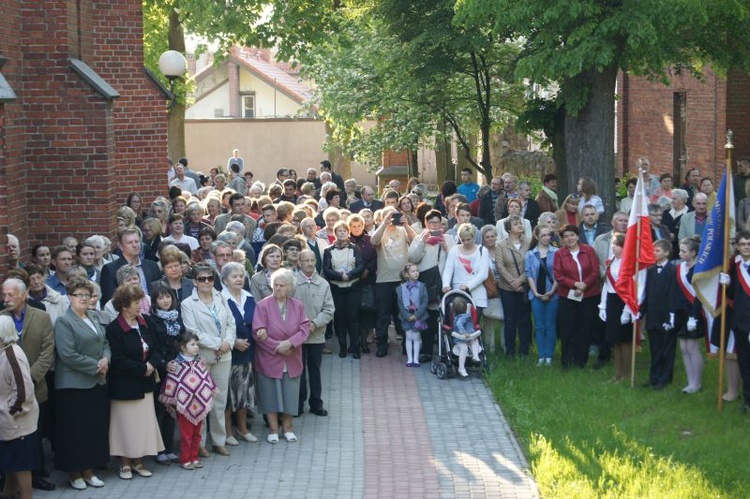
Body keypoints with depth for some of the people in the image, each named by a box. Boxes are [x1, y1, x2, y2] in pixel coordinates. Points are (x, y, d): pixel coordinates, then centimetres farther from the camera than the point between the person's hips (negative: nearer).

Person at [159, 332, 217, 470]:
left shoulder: (200, 362, 5)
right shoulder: (177, 365, -12)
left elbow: (207, 380, 13)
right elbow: (171, 384, -7)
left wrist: (209, 396, 13)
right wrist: (171, 401, -5)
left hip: (199, 405, 5)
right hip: (184, 405, -5)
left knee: (196, 433, 12)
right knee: (186, 434, 3)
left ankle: (194, 457, 23)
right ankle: (185, 460, 12)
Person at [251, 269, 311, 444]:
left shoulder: (298, 305, 2)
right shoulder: (262, 305, -8)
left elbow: (304, 329, -4)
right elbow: (258, 332, -13)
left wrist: (289, 343, -19)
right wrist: (277, 347, -16)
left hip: (291, 360, 3)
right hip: (269, 359, -3)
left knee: (290, 393, 8)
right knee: (270, 394, 4)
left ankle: (287, 427, 22)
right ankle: (273, 429, 15)